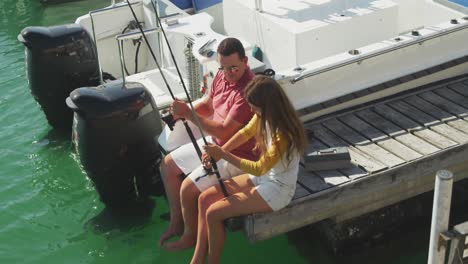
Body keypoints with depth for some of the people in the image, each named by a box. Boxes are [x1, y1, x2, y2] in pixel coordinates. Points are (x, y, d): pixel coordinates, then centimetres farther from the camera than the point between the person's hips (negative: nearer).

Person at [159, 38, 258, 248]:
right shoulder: (222, 75, -4)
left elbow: (225, 132, -31)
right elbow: (207, 104, 11)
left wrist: (188, 114, -30)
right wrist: (184, 111, -10)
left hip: (237, 156, -10)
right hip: (214, 143, 10)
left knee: (188, 189, -17)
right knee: (167, 165, 12)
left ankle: (191, 236, 11)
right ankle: (176, 222, 25)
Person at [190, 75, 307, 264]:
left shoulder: (283, 134, -31)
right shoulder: (263, 116, -6)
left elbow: (259, 168, -24)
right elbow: (245, 133, 11)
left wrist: (223, 155, -21)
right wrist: (218, 151, 0)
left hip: (278, 189, -9)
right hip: (263, 176, 9)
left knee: (213, 213, -15)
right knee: (205, 198, -1)